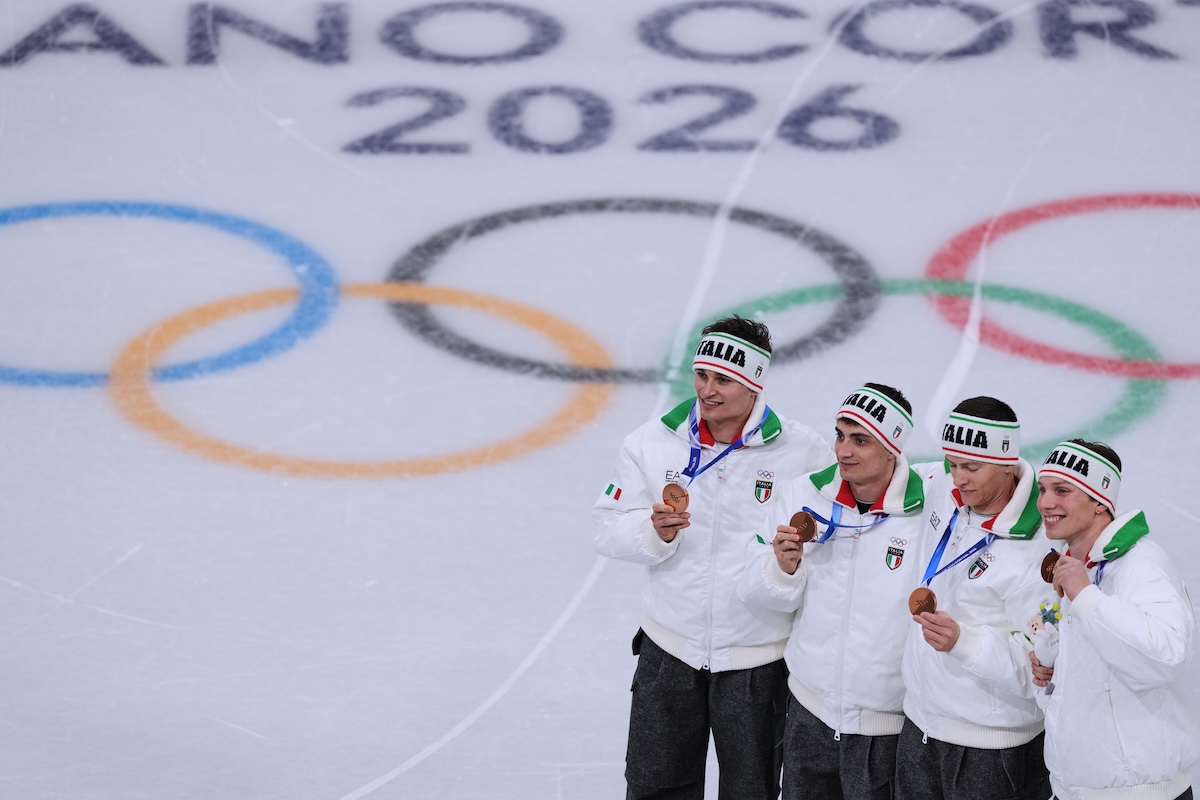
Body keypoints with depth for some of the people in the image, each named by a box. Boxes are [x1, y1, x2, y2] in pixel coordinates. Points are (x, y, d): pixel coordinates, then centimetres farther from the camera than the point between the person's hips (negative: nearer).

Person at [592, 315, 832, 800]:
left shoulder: (804, 452, -10)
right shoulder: (652, 442, -2)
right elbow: (609, 531, 0)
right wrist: (655, 532, -19)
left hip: (758, 658, -2)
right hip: (669, 650, 2)